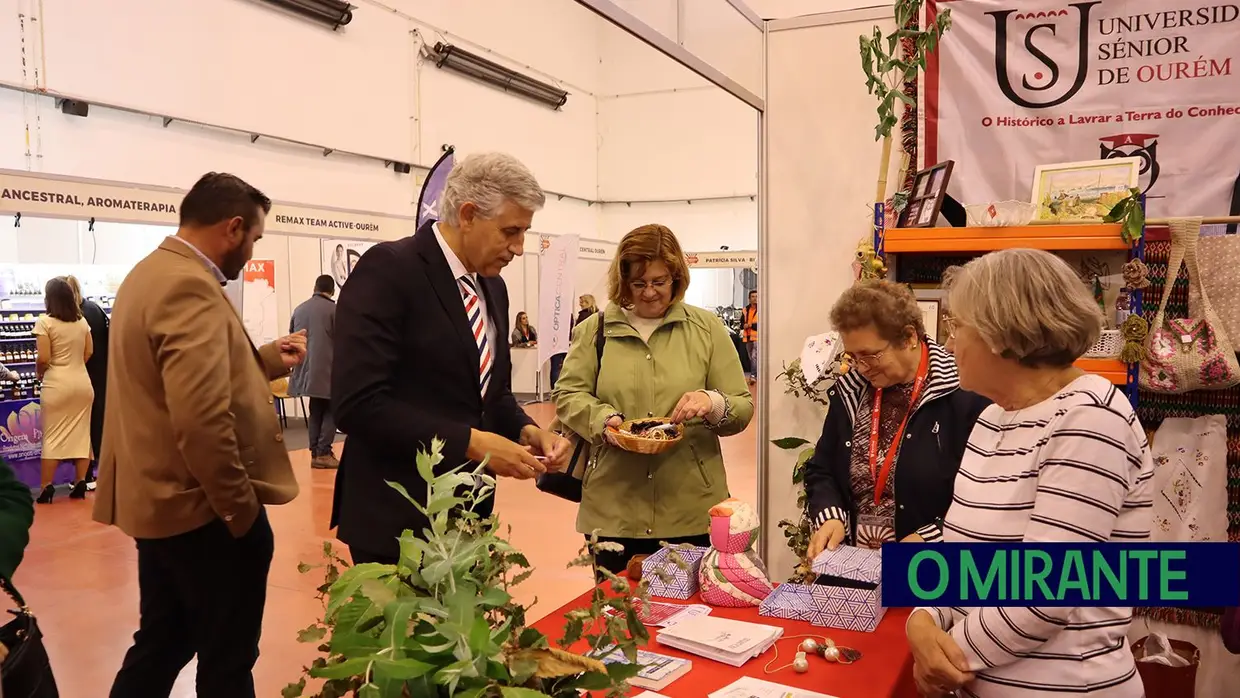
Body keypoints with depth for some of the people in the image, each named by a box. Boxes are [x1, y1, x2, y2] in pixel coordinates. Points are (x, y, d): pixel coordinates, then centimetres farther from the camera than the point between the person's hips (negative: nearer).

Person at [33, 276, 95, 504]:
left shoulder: (45, 322, -9)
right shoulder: (82, 321, 7)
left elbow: (43, 358, -12)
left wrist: (38, 373, 6)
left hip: (57, 384, -4)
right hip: (82, 382, 4)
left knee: (53, 436, 2)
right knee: (81, 433, 8)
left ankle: (47, 487, 4)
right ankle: (80, 483, 9)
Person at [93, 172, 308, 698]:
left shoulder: (148, 273, 11)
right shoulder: (190, 287, -23)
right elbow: (201, 420, -31)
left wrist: (268, 359, 14)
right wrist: (243, 508, -20)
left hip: (157, 501, 10)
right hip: (202, 510, -10)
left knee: (160, 645, 23)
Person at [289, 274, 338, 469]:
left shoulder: (299, 309, 11)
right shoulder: (334, 309, -7)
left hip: (306, 369, 6)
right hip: (327, 369, -6)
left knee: (315, 411, 14)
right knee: (330, 411, 3)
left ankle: (315, 453, 13)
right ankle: (324, 453, -4)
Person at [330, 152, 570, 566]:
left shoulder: (492, 287, 10)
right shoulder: (388, 269, -16)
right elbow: (359, 403, -24)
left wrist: (526, 431, -4)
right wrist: (470, 443, -23)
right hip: (399, 518, -8)